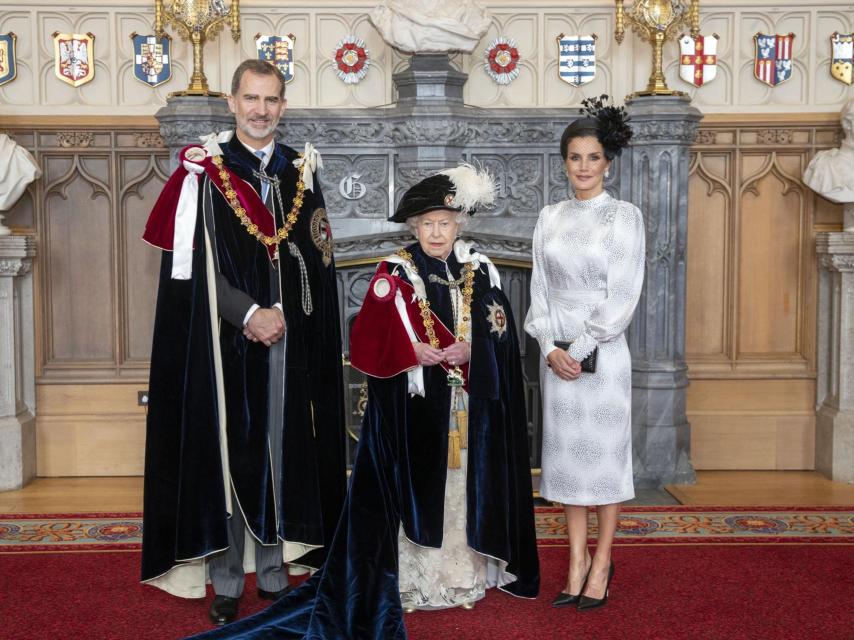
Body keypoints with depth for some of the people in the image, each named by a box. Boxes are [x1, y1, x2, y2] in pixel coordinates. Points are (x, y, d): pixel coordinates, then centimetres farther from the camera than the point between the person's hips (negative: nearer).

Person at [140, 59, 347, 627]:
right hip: (225, 341, -3)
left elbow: (317, 262, 9)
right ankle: (226, 581, 11)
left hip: (290, 341, 3)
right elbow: (195, 264, -7)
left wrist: (281, 314, -3)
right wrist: (249, 313, -15)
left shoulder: (302, 172, 10)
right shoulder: (204, 170, 0)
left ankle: (274, 573, 18)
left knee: (283, 453, 6)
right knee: (227, 453, 1)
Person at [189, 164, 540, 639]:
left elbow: (500, 339, 5)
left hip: (471, 407, 3)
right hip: (414, 408, -3)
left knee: (467, 486, 7)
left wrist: (461, 353, -12)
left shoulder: (482, 272, 6)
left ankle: (466, 575, 18)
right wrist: (437, 355, -17)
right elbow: (375, 345, -11)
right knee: (416, 491, -1)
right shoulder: (396, 275, -3)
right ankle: (414, 580, 7)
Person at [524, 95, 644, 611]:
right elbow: (540, 289, 6)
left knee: (606, 453, 3)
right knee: (567, 454, 8)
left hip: (603, 353, -4)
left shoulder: (624, 216, -4)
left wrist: (582, 348, -13)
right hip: (557, 354, 4)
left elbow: (622, 296, -10)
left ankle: (602, 563, 16)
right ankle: (578, 560, 19)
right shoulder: (551, 218, 9)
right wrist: (551, 348, -7)